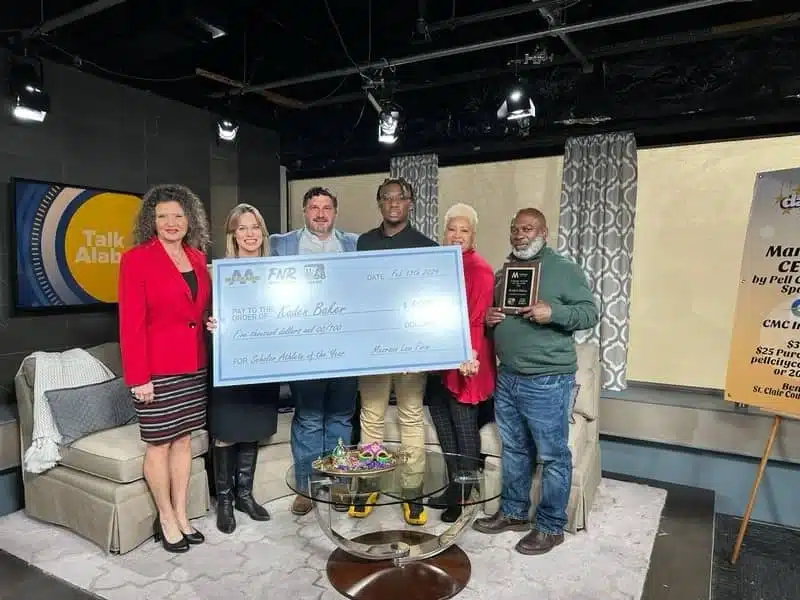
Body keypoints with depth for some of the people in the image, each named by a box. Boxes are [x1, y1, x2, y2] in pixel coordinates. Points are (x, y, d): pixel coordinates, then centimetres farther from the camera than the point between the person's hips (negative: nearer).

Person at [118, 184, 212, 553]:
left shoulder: (198, 258, 8)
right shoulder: (136, 258, -8)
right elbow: (131, 323, -11)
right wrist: (137, 376, -14)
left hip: (194, 366, 6)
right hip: (156, 368, -5)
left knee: (184, 439, 14)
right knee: (159, 444, 7)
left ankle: (181, 516, 28)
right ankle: (166, 520, 24)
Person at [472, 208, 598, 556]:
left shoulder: (565, 270, -5)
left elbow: (590, 313, -9)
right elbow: (491, 312, 23)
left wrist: (553, 312, -24)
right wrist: (488, 318, 0)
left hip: (547, 382, -6)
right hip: (506, 378, 7)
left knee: (553, 456, 5)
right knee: (514, 451, 18)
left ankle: (550, 527, 20)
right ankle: (513, 513, 33)